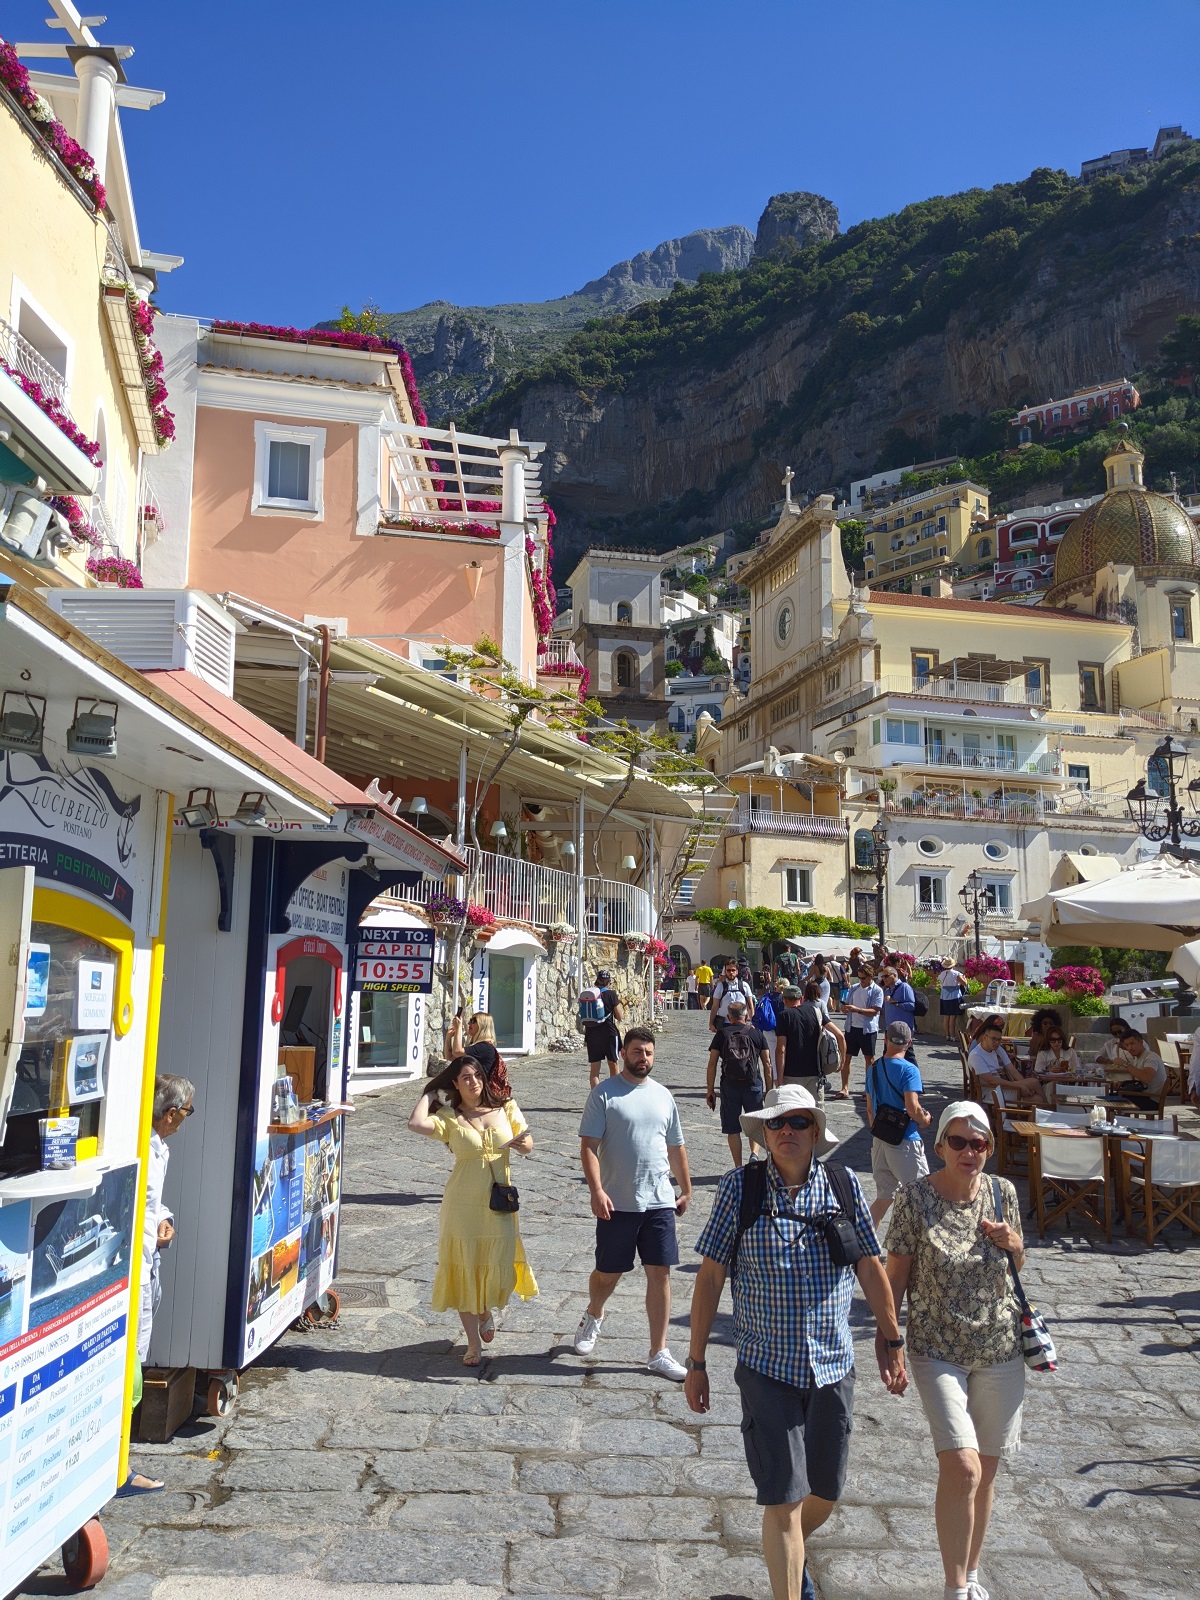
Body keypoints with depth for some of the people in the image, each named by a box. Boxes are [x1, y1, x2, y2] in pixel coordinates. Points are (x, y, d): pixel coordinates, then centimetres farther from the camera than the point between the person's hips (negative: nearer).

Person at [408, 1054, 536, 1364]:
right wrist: (430, 1093, -7)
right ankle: (474, 1344, 20)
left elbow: (528, 1145, 9)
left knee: (499, 1269, 3)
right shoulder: (449, 1117, -5)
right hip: (462, 1205, -2)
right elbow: (416, 1124, -23)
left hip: (500, 1203, 2)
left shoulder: (505, 1108, 4)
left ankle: (487, 1311, 39)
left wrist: (521, 1144, -14)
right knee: (465, 1270, 4)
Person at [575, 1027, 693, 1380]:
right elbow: (588, 1146, -10)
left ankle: (658, 1354, 13)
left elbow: (676, 1148, 17)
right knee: (608, 1273, 10)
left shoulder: (663, 1096, 9)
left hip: (659, 1203, 3)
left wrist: (686, 1190, 19)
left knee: (660, 1273, 2)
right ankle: (593, 1316, 43)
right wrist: (597, 1191, -20)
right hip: (617, 1204, -3)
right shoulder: (604, 1094, -6)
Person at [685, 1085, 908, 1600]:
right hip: (767, 1368, -3)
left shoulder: (843, 1185, -3)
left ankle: (790, 1552, 47)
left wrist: (892, 1341, 12)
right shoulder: (740, 1187, -9)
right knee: (783, 1498, -4)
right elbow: (710, 1276, -5)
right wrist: (696, 1362, -3)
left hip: (833, 1367, 3)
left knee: (825, 1492, 17)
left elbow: (870, 1268, 7)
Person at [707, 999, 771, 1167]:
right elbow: (767, 1063, 5)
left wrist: (710, 1090, 6)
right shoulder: (756, 1032, 7)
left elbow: (712, 1063, 1)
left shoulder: (722, 1033, 5)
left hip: (729, 1085, 0)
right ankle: (754, 1153, -8)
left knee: (732, 1128, 8)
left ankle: (738, 1168, 8)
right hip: (753, 1084, 1)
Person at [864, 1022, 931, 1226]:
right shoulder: (908, 1070, -15)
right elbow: (912, 1108, -23)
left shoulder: (873, 1068, 7)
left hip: (879, 1140, 7)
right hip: (905, 1141, -7)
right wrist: (925, 1120, -2)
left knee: (884, 1197, 15)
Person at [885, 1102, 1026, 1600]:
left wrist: (1013, 1242, -10)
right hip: (938, 1351, -4)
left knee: (985, 1470, 14)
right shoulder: (915, 1199, -13)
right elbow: (895, 1276, -7)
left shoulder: (1002, 1192, -3)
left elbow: (1018, 1263, 13)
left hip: (1000, 1349, 4)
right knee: (961, 1468, -13)